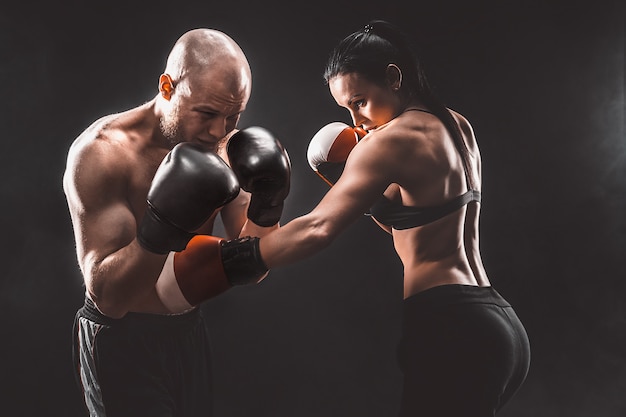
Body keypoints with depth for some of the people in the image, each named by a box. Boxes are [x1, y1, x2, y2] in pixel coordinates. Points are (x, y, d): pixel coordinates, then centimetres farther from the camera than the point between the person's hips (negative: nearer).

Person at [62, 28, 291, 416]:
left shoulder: (227, 147, -5)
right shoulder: (101, 152, -20)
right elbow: (108, 297, -24)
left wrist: (266, 209, -20)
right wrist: (158, 233, -40)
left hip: (190, 331, 6)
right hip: (120, 339, -5)